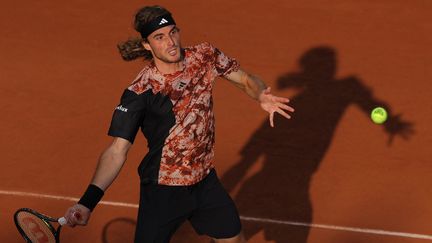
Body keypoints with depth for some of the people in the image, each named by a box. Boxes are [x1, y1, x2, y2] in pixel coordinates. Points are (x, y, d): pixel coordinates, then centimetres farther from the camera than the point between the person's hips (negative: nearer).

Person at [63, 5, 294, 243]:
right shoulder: (140, 92, -22)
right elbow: (116, 152, -24)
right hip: (163, 190, -5)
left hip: (205, 180, 5)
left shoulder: (204, 56, -9)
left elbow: (245, 79, 6)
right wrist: (88, 202, -37)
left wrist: (261, 95, -19)